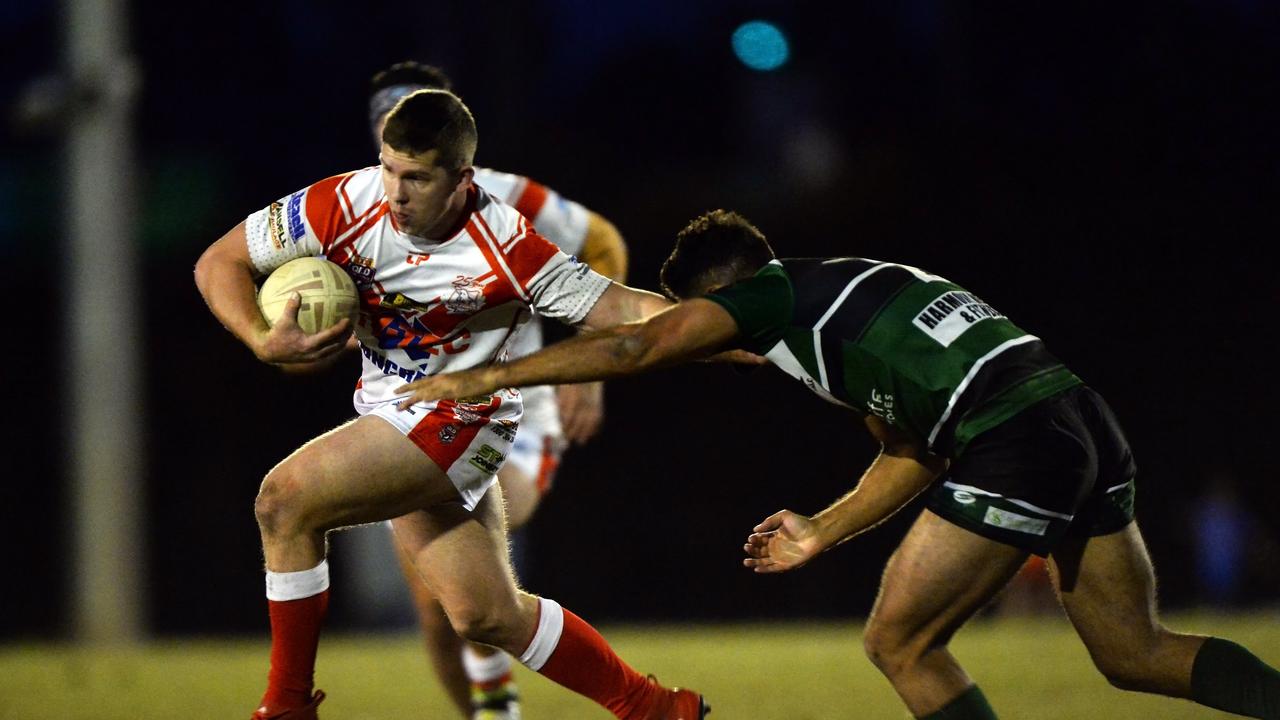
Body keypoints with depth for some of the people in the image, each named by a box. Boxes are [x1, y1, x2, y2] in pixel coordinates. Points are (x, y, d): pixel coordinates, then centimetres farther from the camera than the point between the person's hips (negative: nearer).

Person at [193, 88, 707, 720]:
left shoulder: (502, 251, -25)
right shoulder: (349, 204, -14)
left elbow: (618, 308, -18)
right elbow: (219, 262, -6)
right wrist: (263, 341, -22)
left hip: (455, 421, -6)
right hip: (390, 417, 6)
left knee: (285, 498, -23)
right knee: (485, 614, 8)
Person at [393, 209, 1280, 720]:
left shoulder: (772, 295, 3)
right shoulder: (847, 293, 28)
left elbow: (634, 347, -2)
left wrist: (484, 377, 5)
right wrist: (824, 530, 35)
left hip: (1016, 450, -9)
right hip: (1089, 429, 9)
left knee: (901, 643, 5)